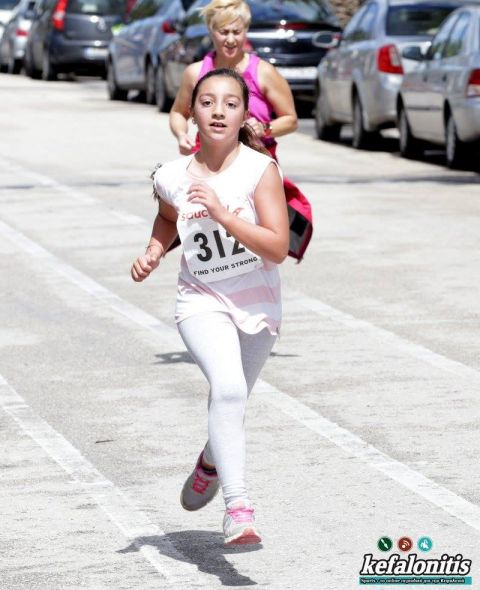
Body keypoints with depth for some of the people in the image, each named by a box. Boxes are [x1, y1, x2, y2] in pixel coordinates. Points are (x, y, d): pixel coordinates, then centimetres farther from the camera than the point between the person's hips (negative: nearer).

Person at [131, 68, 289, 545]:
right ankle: (237, 507, -30)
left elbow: (278, 247, -21)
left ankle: (210, 465, 52)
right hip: (202, 303, -1)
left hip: (258, 306, 1)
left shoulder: (260, 170, -14)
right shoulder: (174, 177, -6)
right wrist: (153, 253, 1)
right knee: (228, 389, -27)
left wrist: (221, 214, -28)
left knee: (230, 399, 18)